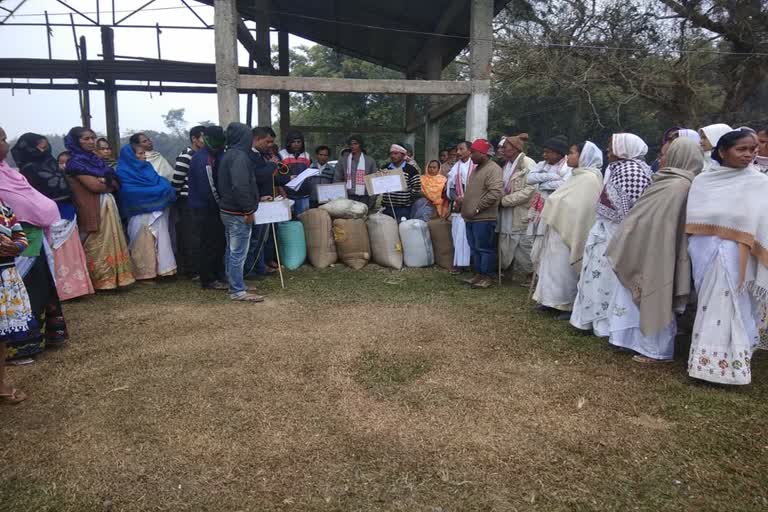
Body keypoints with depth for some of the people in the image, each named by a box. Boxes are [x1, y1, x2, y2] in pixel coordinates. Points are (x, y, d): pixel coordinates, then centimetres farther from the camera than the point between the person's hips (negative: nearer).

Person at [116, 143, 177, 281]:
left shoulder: (146, 166, 14)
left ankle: (161, 269, 15)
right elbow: (136, 192, -18)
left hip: (156, 213, 7)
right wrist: (162, 191, -15)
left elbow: (160, 180, 12)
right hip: (141, 215, -7)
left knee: (160, 240, 8)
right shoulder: (124, 173, -8)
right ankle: (144, 273, 7)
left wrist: (167, 189, -12)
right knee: (143, 245, -1)